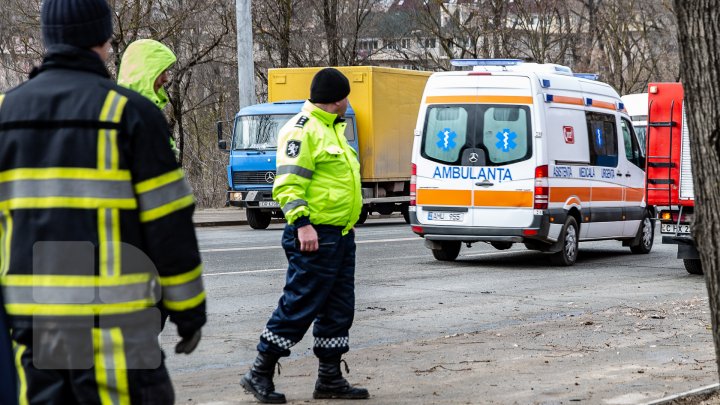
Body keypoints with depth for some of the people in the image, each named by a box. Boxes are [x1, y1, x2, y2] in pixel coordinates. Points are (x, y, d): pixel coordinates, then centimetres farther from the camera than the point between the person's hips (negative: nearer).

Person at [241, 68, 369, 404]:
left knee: (338, 308, 11)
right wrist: (302, 222, -28)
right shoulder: (302, 130, -12)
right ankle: (260, 374, 1)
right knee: (300, 306, -8)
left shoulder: (332, 128, 20)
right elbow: (288, 183, -19)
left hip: (341, 235, 10)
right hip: (314, 235, -10)